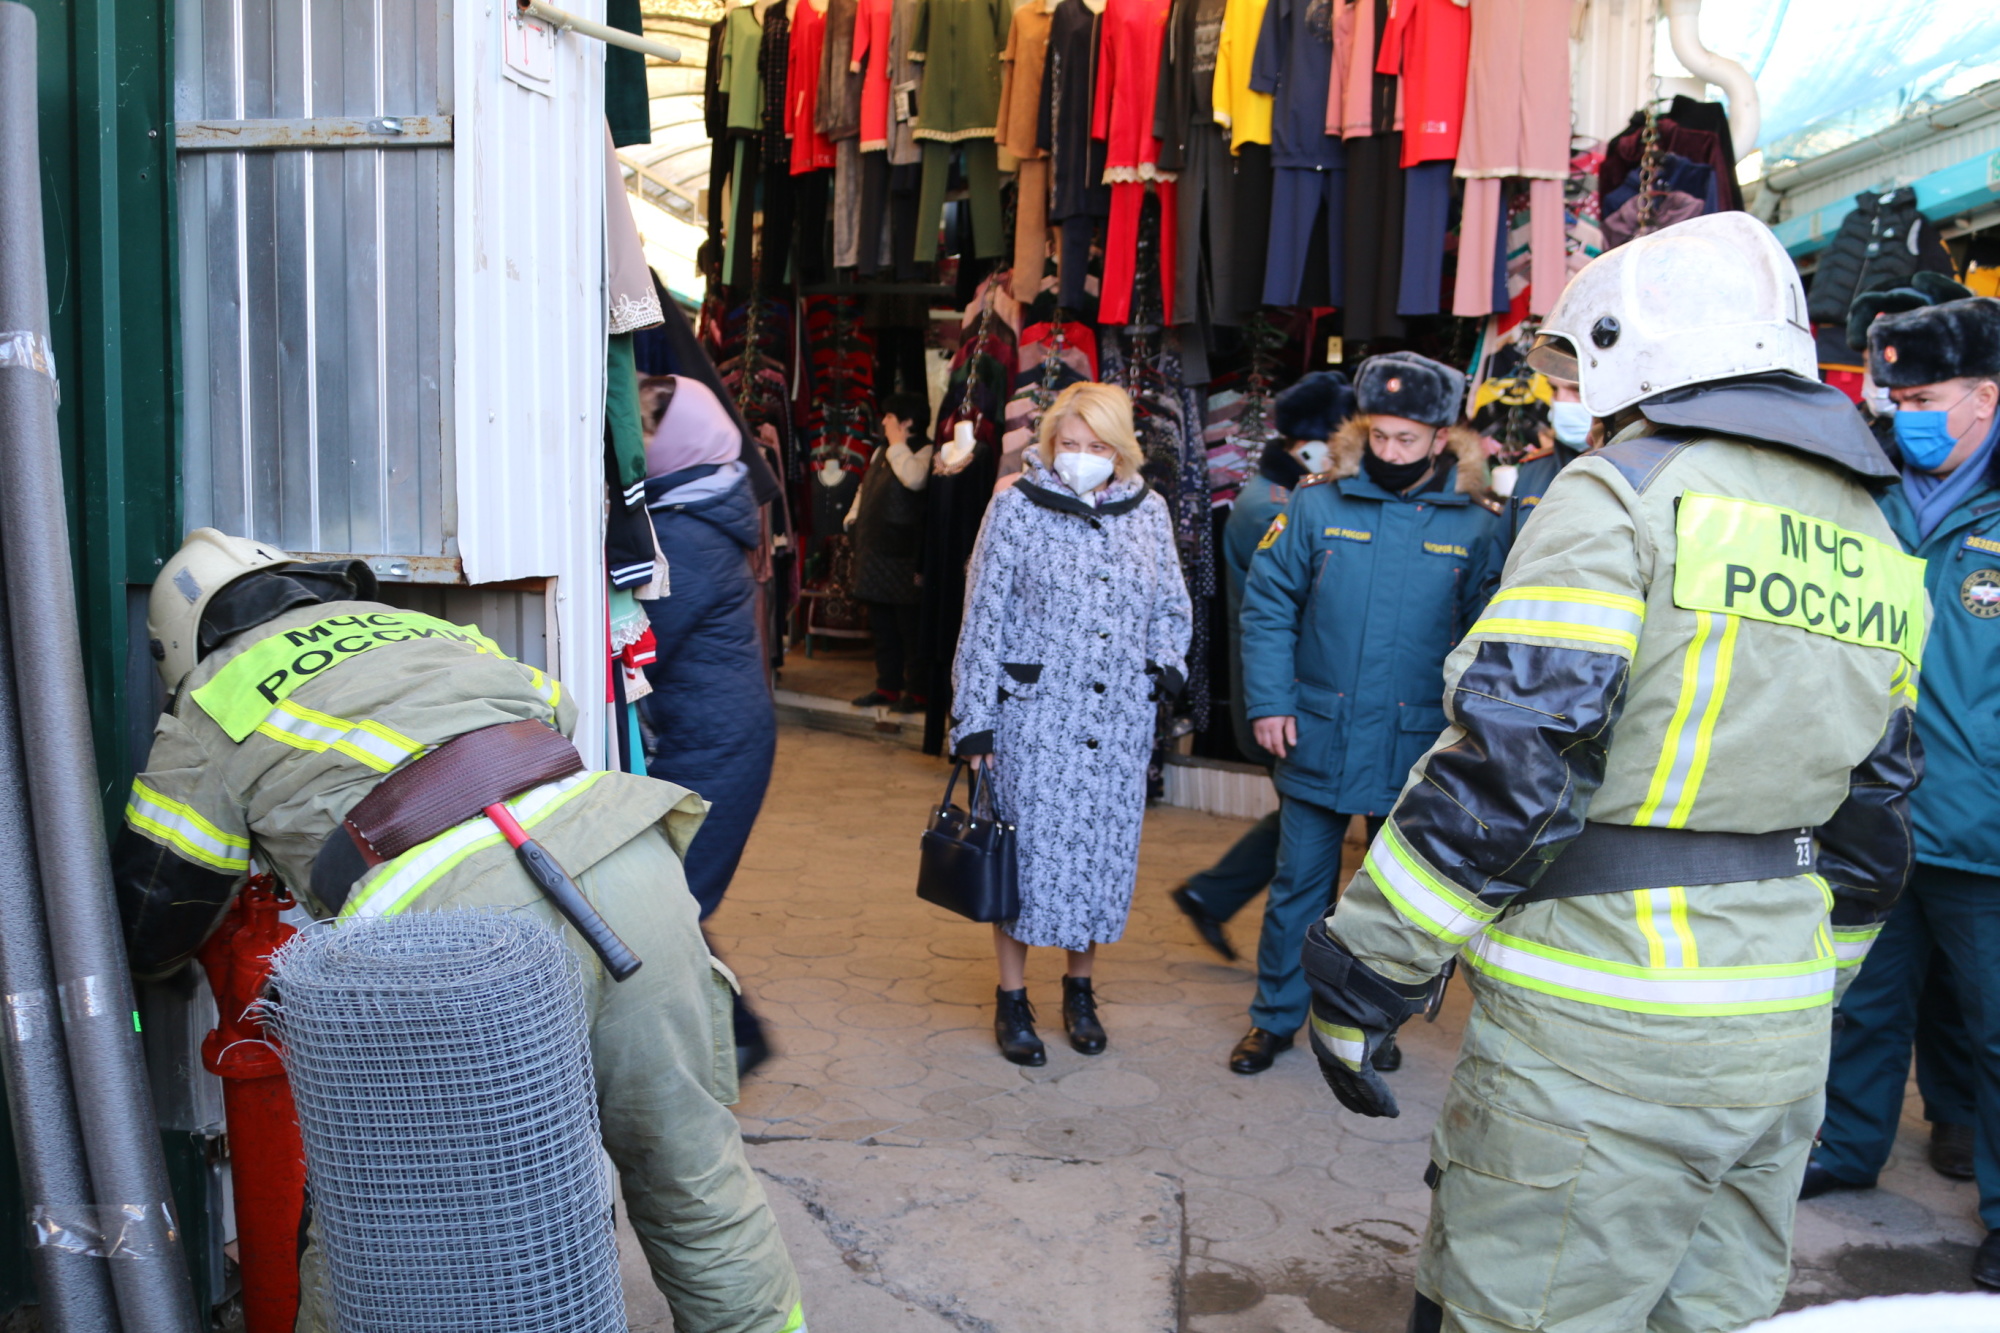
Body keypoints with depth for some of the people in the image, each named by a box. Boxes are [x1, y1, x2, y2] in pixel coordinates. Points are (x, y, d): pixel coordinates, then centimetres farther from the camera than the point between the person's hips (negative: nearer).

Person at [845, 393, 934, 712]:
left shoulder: (924, 452, -10)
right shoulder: (882, 451, 16)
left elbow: (915, 478, -32)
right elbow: (865, 488, 28)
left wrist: (897, 442, -17)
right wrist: (854, 516, 13)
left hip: (904, 556, -9)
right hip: (875, 551, 9)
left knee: (910, 626, -2)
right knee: (882, 625, 14)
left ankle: (917, 691, 7)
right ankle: (887, 686, 24)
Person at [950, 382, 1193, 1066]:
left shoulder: (1148, 510, 6)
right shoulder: (1017, 506, -3)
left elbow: (1171, 606, 18)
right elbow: (984, 616, -2)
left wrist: (1167, 663, -1)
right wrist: (973, 717, -4)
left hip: (1121, 719, 3)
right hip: (1035, 715, -3)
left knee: (1106, 848, 8)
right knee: (1029, 849, 2)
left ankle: (1079, 989, 29)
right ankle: (1012, 998, 20)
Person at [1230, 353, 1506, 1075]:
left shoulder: (1478, 525, -3)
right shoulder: (1318, 503, -4)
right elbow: (1268, 605, -1)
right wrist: (1269, 702, -7)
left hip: (1416, 748, 1)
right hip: (1319, 739, 0)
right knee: (1299, 886, 10)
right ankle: (1275, 1017, 27)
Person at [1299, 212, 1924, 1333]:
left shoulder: (1620, 494, -11)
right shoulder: (1875, 547, 14)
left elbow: (1505, 762, -20)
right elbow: (1872, 813, 18)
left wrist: (1365, 975, -14)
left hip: (1601, 1023, -8)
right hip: (1782, 1036, 8)